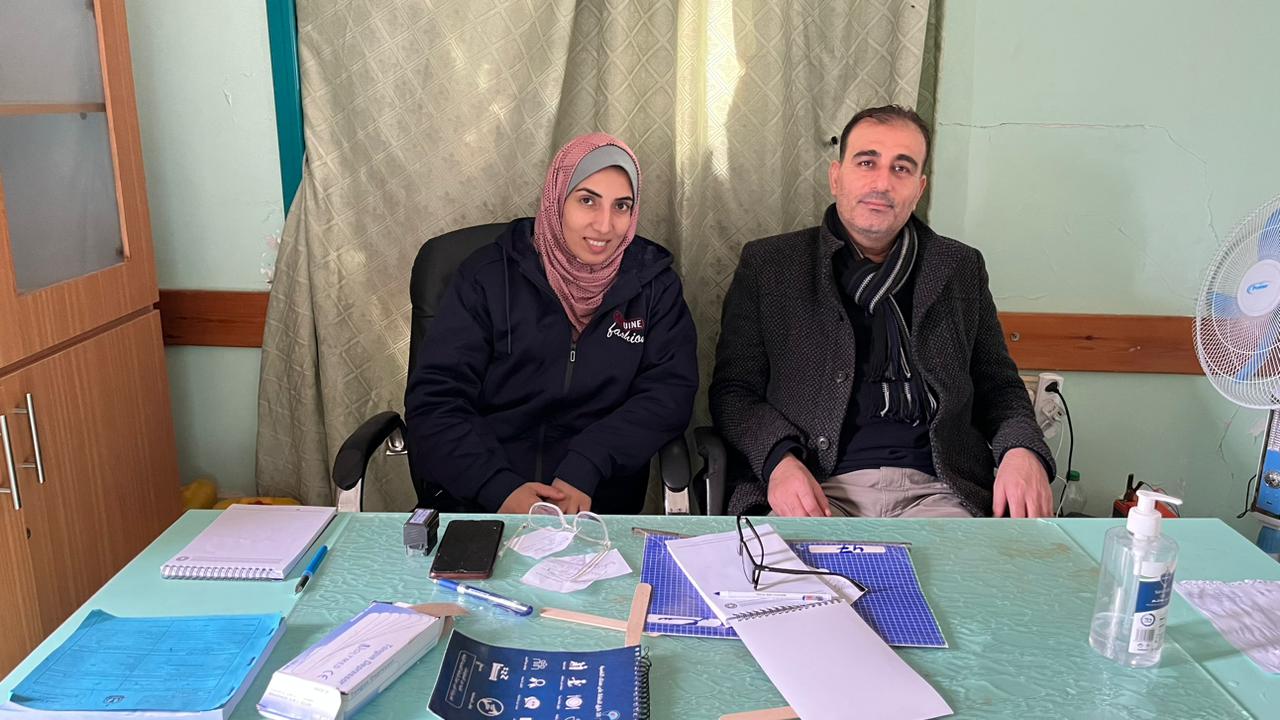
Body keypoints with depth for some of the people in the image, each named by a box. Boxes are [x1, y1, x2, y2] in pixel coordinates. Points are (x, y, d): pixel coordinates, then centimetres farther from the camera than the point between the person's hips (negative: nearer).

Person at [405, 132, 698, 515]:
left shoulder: (653, 283, 7)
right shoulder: (489, 276, 2)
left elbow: (671, 390, -1)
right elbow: (434, 400, -2)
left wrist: (585, 470, -16)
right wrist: (500, 488, -18)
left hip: (601, 504, 1)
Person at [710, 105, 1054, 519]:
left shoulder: (961, 269, 17)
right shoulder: (767, 265, 9)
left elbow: (999, 388, 19)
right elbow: (732, 391, 6)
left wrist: (1024, 452, -4)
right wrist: (779, 459, -14)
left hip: (934, 490, 3)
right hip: (819, 490, -2)